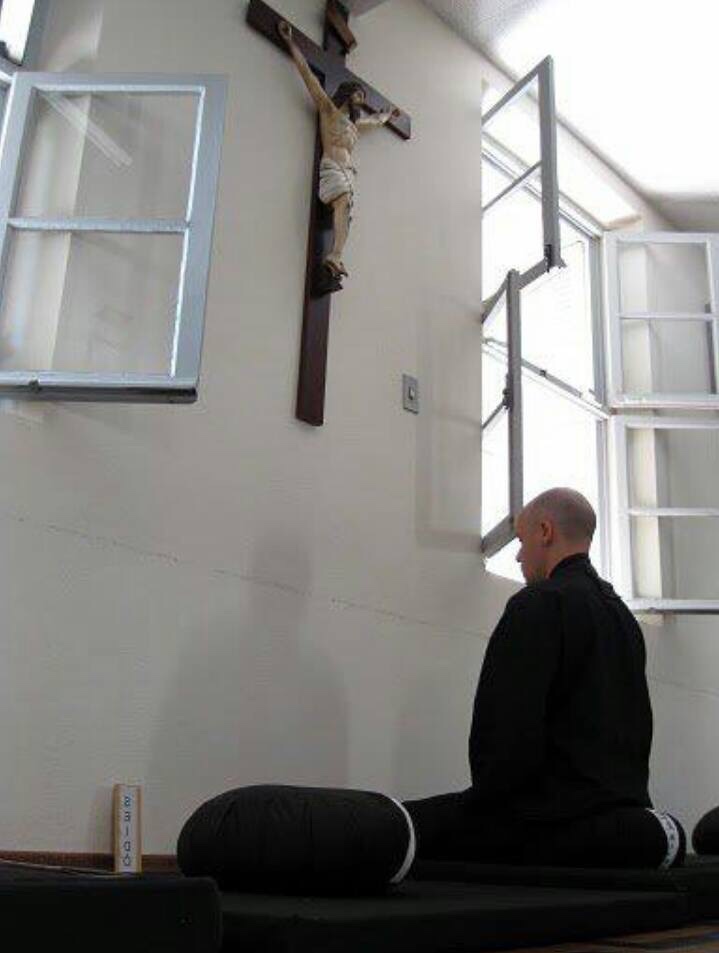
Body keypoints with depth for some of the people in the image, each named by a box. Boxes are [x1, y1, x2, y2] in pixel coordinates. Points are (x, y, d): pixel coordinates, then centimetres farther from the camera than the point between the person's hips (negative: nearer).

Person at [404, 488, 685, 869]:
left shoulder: (539, 603, -14)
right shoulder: (623, 615, 14)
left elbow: (509, 728, -21)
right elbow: (637, 728, 17)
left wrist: (485, 795, -5)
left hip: (559, 819, -10)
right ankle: (635, 832, 7)